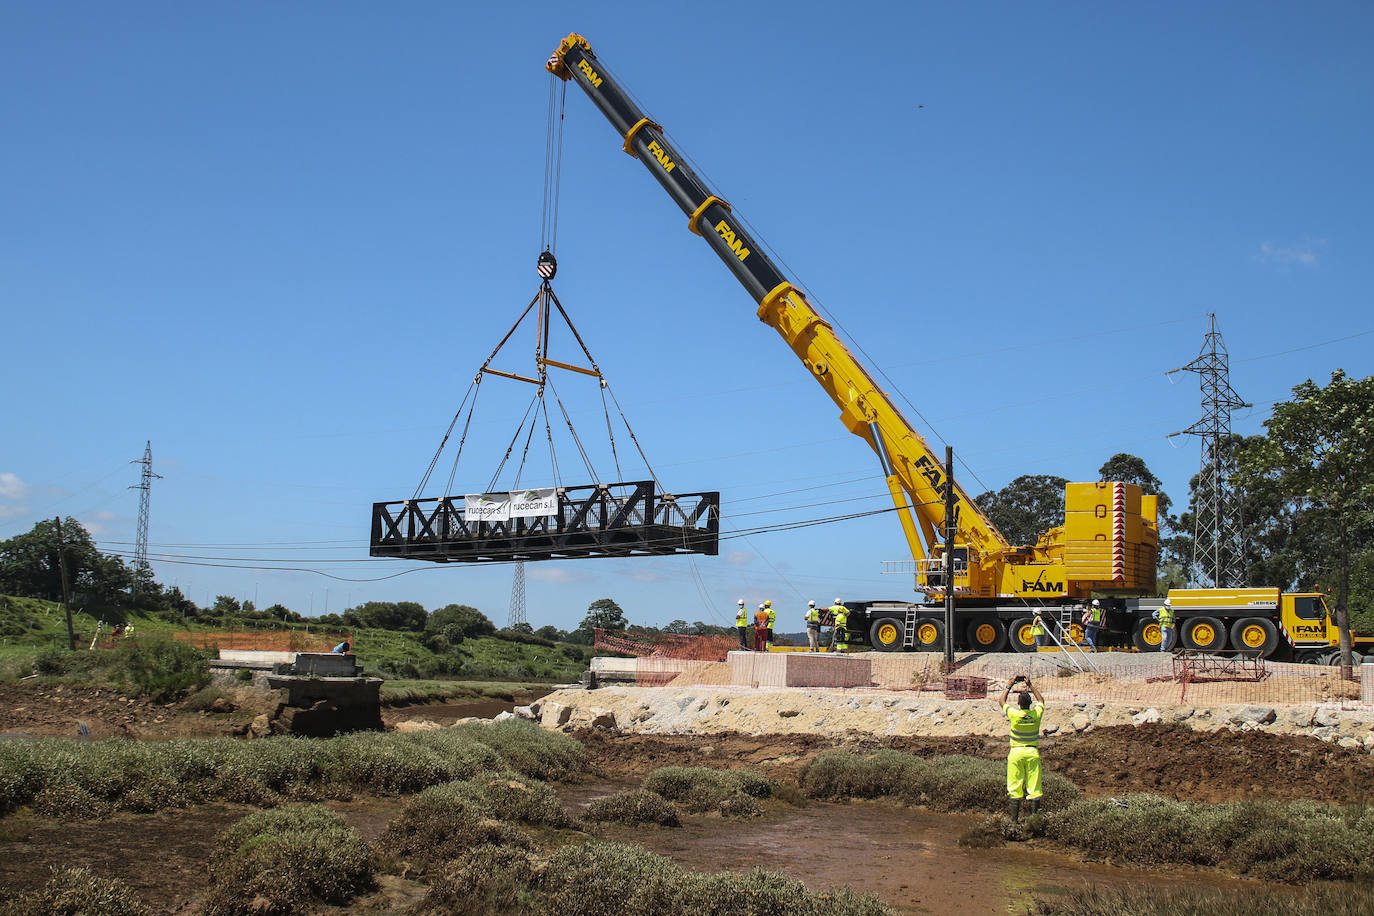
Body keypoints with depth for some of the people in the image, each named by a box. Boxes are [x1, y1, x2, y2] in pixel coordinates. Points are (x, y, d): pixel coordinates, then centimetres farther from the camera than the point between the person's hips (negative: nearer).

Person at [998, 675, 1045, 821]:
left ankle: (1014, 818, 3)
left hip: (1016, 752, -2)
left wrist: (1009, 686, 18)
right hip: (1033, 752, 2)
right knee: (1034, 787, 4)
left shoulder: (1014, 714, -11)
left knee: (1014, 788, 3)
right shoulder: (1036, 714, -5)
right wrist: (1031, 686, 22)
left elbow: (1002, 701, 9)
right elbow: (1041, 700, 18)